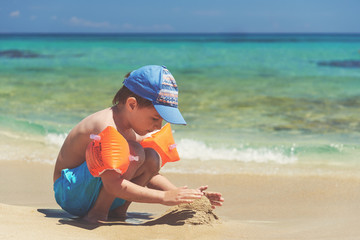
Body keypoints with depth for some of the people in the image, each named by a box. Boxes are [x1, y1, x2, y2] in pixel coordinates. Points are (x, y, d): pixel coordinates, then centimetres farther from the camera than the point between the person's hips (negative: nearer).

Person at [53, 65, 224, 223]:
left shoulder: (133, 129, 3)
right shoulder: (106, 127, -27)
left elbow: (149, 174, 11)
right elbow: (113, 185, -32)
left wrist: (178, 193, -4)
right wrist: (164, 197, -31)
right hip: (69, 192, -9)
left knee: (152, 159, -3)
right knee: (133, 152, -27)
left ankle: (118, 210, -2)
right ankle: (98, 212, -16)